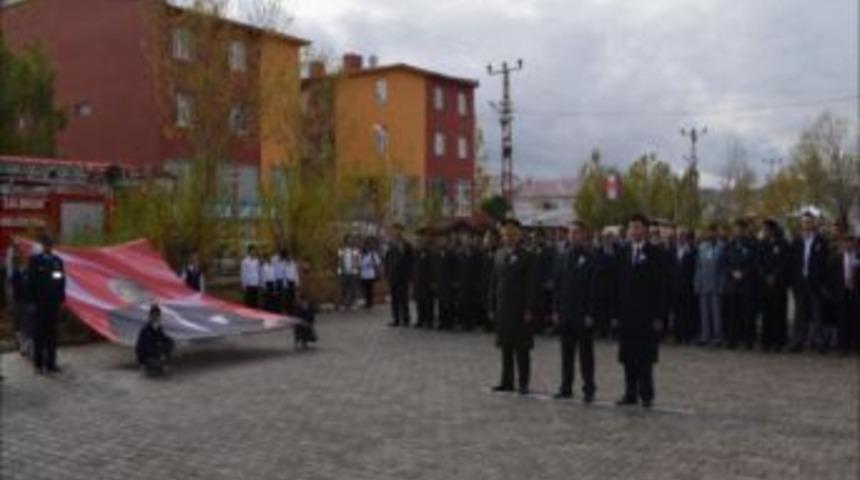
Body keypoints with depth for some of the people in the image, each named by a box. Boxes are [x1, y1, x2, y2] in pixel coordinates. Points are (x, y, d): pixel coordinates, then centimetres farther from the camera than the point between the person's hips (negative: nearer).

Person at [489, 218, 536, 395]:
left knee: (522, 349, 1)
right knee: (506, 347, 12)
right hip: (502, 308, 5)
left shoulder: (525, 256, -6)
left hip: (519, 309, -5)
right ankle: (507, 381, 21)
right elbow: (494, 283, 12)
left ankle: (523, 383, 8)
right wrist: (493, 307, 8)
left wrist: (528, 310, -13)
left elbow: (529, 285, -9)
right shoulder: (499, 255, 10)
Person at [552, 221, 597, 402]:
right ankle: (566, 387, 18)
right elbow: (557, 286, 10)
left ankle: (589, 388, 10)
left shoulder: (590, 259, -7)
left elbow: (593, 289, -10)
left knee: (586, 353, 3)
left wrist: (590, 314, -14)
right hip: (565, 314, 5)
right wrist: (556, 310, 5)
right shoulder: (562, 258, 9)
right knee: (566, 352, 10)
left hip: (583, 315, -5)